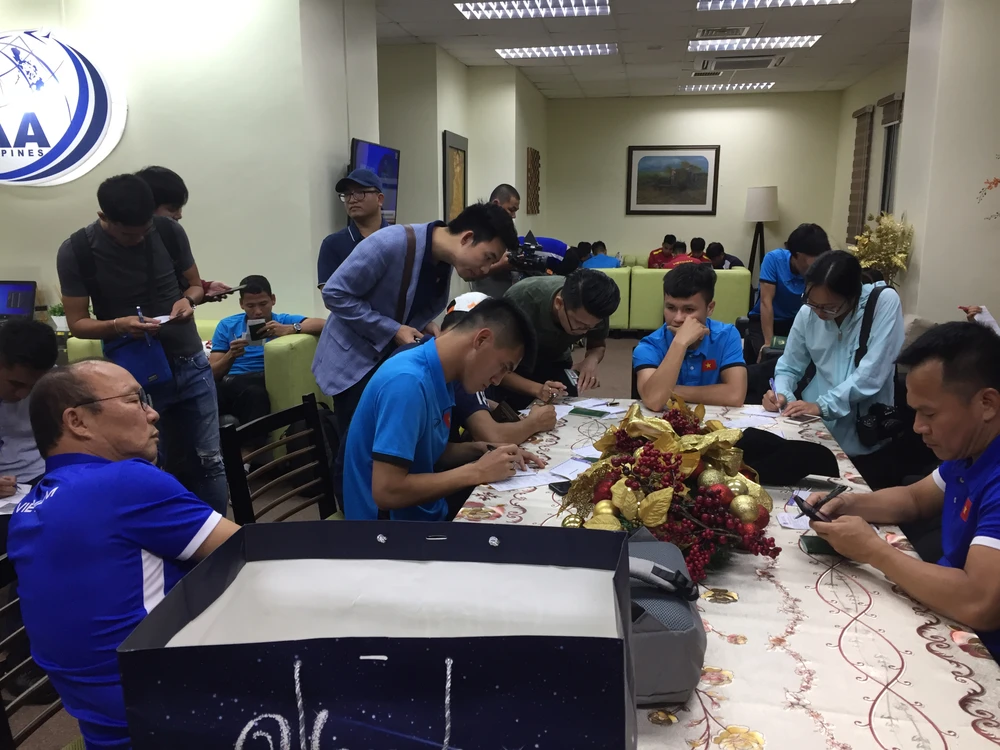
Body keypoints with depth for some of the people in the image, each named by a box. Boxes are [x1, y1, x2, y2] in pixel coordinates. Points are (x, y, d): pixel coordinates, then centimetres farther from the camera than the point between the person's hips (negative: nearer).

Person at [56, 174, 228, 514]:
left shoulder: (169, 231, -4)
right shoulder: (76, 252, -9)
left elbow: (195, 285, 9)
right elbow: (77, 323, -5)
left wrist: (187, 301, -15)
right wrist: (118, 325, -25)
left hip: (189, 364, 2)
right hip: (133, 374, -2)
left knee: (209, 460, 7)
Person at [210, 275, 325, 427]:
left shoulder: (284, 321, 12)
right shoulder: (227, 326, 16)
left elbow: (323, 325, -6)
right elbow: (212, 374, 9)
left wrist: (290, 329, -21)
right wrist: (231, 355, -12)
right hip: (229, 386, 2)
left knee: (255, 391, -39)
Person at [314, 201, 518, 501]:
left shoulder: (445, 263, -2)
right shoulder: (391, 243, -27)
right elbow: (335, 293, -23)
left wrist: (426, 325, -7)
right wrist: (393, 330, -24)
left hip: (393, 361, 7)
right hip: (354, 359, -7)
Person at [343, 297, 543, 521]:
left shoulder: (439, 375, 2)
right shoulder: (407, 382, -25)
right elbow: (386, 492, -27)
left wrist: (481, 450, -2)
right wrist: (477, 472, -20)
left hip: (427, 511, 8)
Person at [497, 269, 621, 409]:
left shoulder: (593, 311, -28)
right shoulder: (521, 302, -41)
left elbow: (598, 346, -7)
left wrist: (592, 360, -31)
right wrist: (537, 389, -52)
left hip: (555, 362, 3)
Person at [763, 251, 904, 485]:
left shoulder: (885, 301, -15)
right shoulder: (808, 312, -2)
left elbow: (871, 374, -21)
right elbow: (789, 367, 8)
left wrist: (822, 406, -24)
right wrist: (781, 394, -12)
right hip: (813, 428, 3)